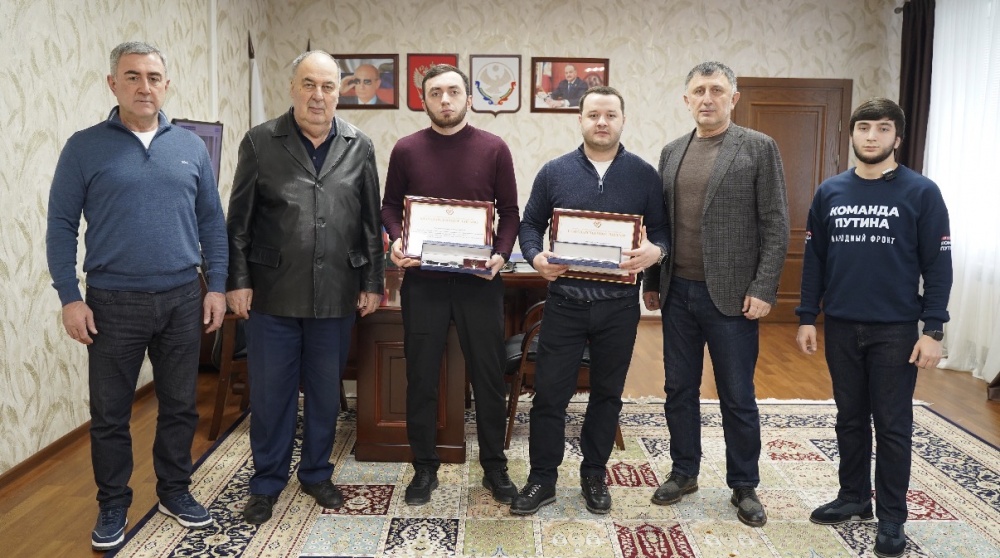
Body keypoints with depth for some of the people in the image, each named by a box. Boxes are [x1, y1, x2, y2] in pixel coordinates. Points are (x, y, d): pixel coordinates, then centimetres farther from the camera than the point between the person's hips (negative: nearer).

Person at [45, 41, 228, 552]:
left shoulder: (191, 147, 6)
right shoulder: (84, 147, -2)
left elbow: (212, 222, 8)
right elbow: (61, 226, -1)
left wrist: (216, 286, 3)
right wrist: (69, 298, -7)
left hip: (182, 299, 2)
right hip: (114, 303, -2)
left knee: (180, 405, 13)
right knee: (109, 413, 9)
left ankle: (175, 491, 31)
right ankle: (113, 505, 27)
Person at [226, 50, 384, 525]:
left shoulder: (359, 147, 4)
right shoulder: (260, 143, -1)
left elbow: (370, 222, 6)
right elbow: (240, 220, 1)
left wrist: (372, 282, 4)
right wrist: (238, 281, -3)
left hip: (336, 295, 2)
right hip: (273, 293, -1)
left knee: (325, 391, 13)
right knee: (270, 392, 8)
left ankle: (316, 473, 32)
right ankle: (266, 483, 26)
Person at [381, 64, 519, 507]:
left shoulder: (494, 149, 1)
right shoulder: (406, 150, 3)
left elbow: (509, 211, 4)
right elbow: (390, 205, 9)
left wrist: (501, 254, -12)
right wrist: (396, 240, -10)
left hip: (479, 279, 0)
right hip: (422, 279, 1)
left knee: (489, 376, 8)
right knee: (421, 377, 7)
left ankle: (494, 468, 24)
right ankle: (424, 468, 23)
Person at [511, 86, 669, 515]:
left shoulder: (644, 174, 3)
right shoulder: (554, 172, 3)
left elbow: (661, 229, 5)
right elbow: (530, 224, 7)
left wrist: (655, 251, -18)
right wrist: (536, 256, -13)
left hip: (619, 305, 1)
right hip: (564, 301, 0)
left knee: (607, 394, 13)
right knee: (549, 393, 3)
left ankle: (594, 475, 31)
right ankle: (542, 479, 19)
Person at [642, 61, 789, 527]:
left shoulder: (759, 148, -3)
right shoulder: (672, 152, 11)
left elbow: (775, 225, -6)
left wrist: (762, 290, -13)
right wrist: (652, 282, 11)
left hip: (731, 295, -4)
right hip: (677, 292, 5)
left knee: (737, 398, 6)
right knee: (679, 389, 13)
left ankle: (744, 486, 23)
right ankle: (683, 472, 29)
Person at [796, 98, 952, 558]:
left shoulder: (921, 192, -5)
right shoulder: (830, 192, 4)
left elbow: (937, 266, -5)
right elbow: (814, 259, 7)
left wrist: (933, 331, -10)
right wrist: (807, 318, 3)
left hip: (895, 330, -3)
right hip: (841, 327, 3)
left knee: (892, 426, 5)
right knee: (850, 419, 14)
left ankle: (892, 517, 18)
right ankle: (854, 498, 29)